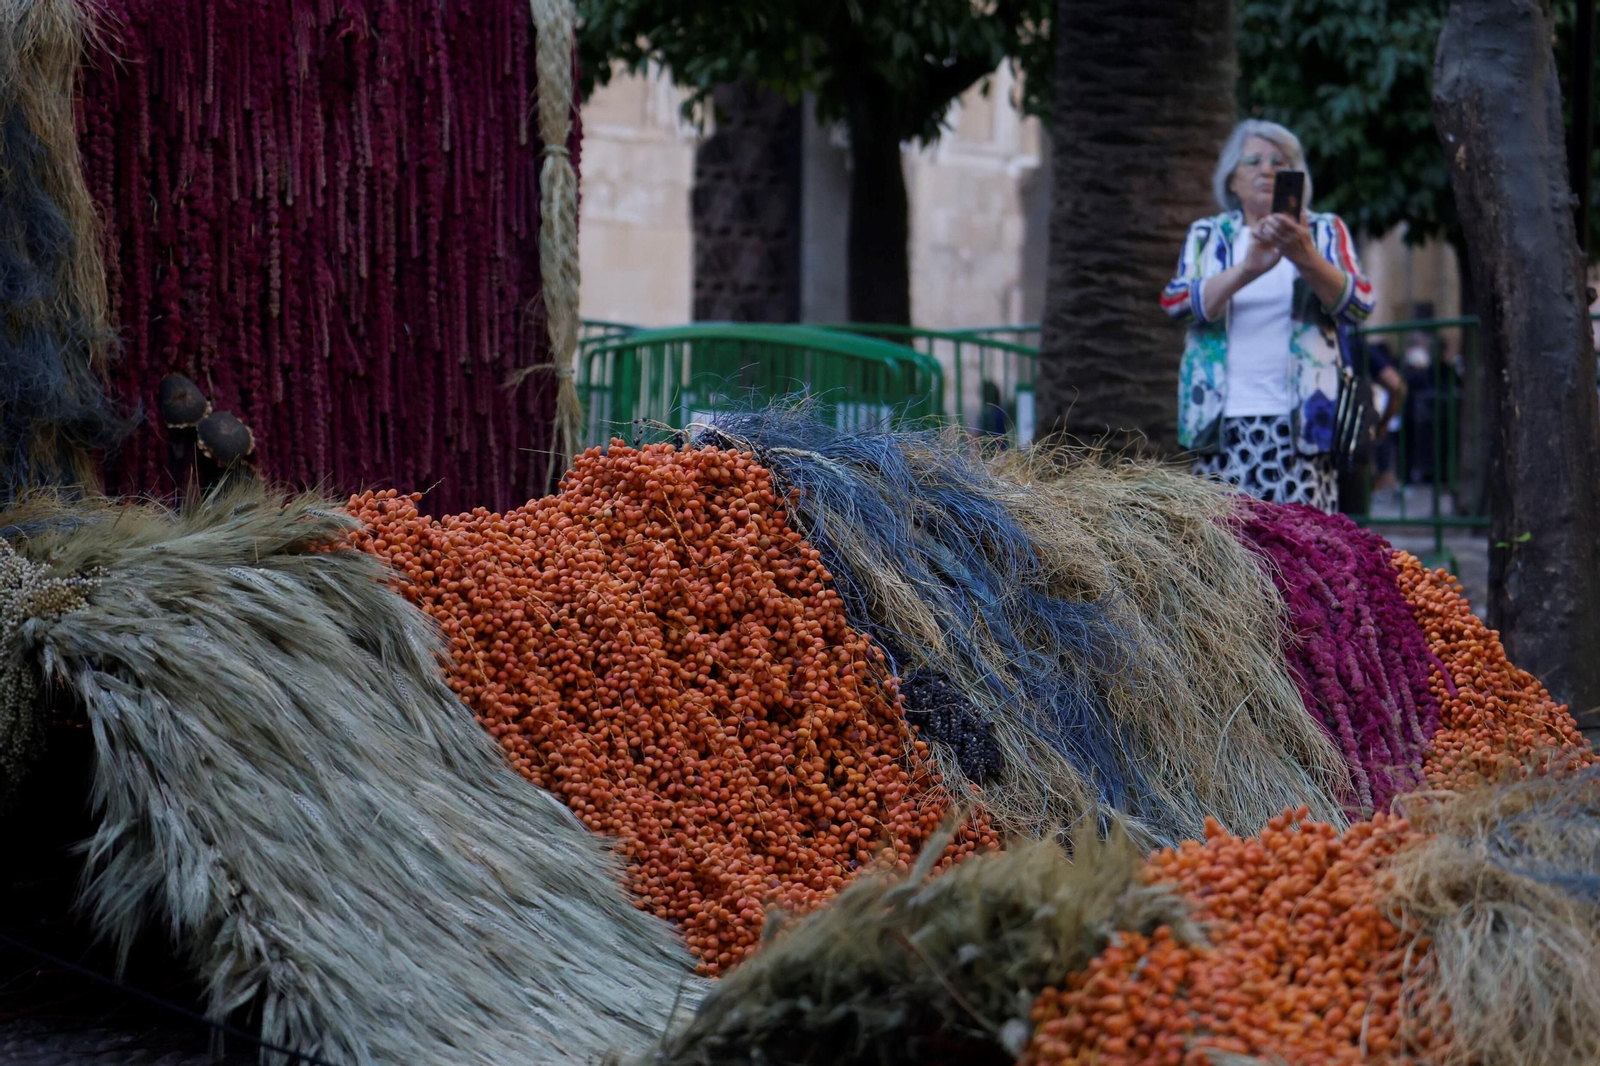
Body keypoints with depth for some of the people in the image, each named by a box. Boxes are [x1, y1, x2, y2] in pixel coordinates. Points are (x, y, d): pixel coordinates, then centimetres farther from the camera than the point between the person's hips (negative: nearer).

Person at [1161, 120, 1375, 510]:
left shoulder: (1324, 231, 12)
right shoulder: (1207, 236, 14)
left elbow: (1358, 305, -5)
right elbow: (1176, 302, -4)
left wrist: (1304, 258, -23)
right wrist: (1247, 269, -20)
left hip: (1300, 420, -1)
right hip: (1224, 418, 1)